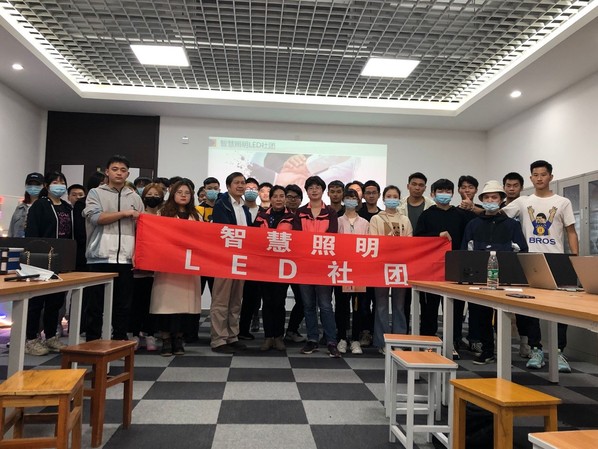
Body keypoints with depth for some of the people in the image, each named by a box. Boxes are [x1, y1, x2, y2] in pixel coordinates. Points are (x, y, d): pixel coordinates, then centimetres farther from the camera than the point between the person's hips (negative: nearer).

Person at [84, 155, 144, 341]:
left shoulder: (135, 198, 14)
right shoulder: (96, 193, 6)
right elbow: (96, 217, -10)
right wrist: (125, 213, -7)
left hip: (126, 259, 3)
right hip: (101, 258, -2)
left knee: (123, 304, 9)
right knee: (96, 304, 5)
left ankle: (120, 341, 19)